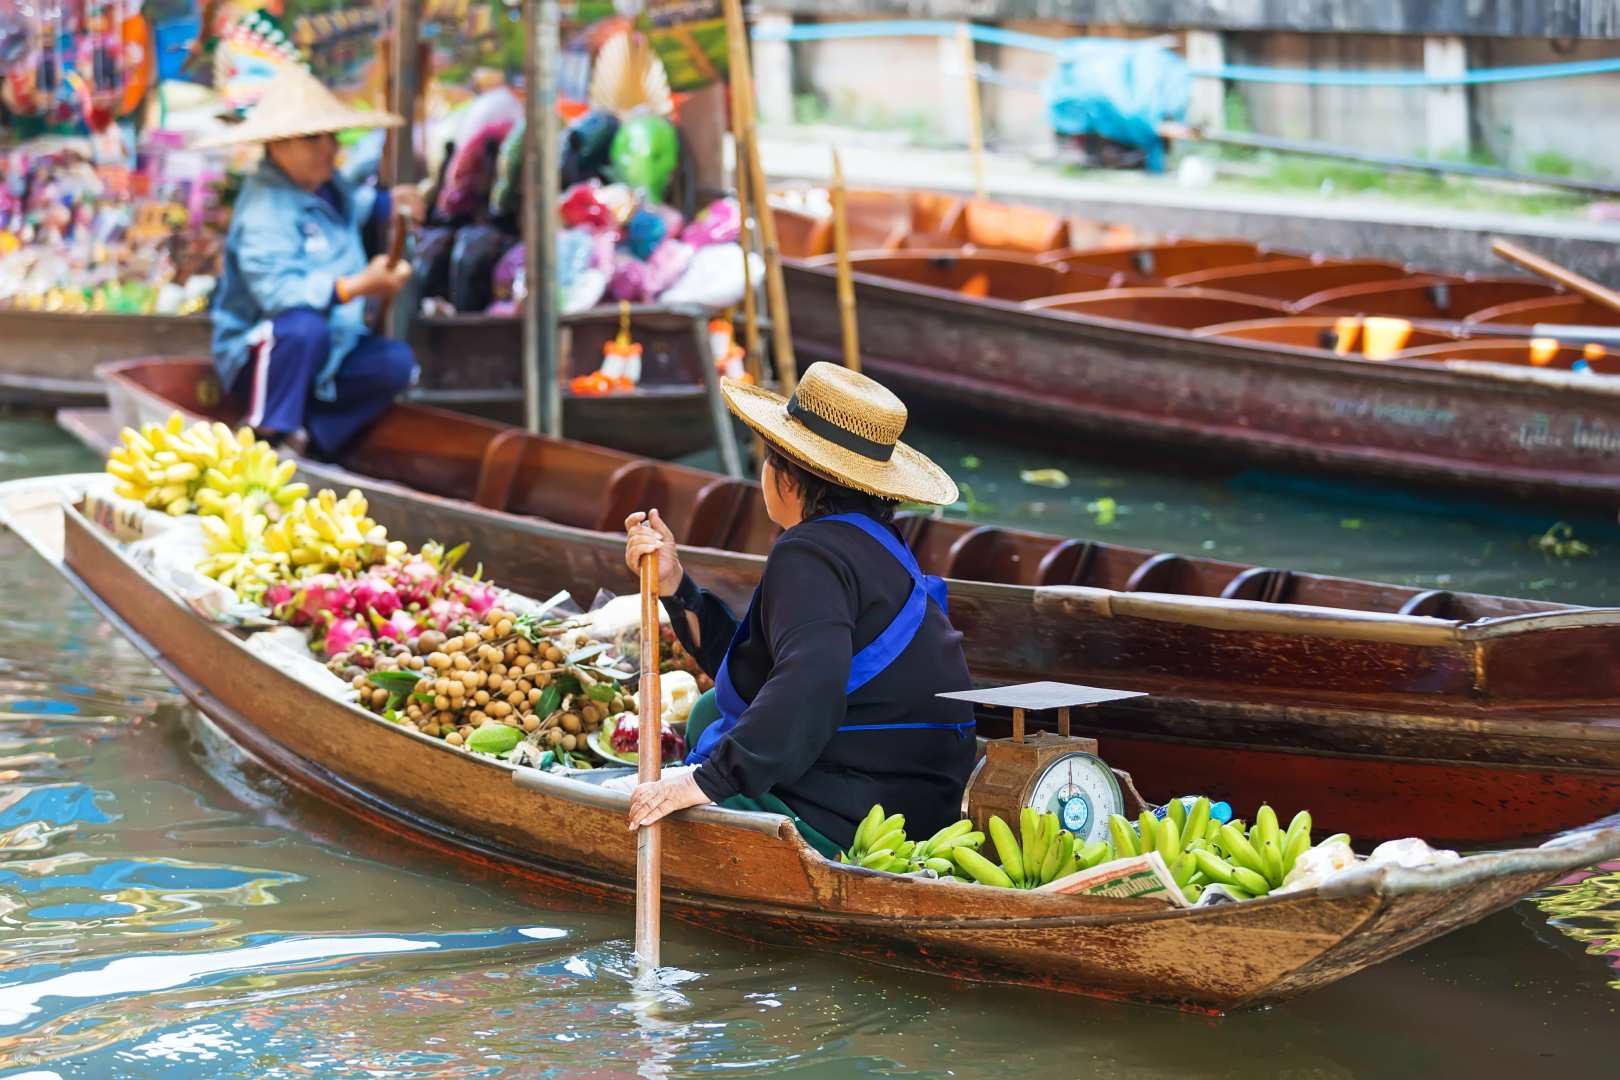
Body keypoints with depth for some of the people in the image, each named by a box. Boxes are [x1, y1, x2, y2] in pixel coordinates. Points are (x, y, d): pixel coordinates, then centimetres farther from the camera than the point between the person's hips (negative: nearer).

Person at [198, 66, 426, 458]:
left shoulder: (327, 183, 8)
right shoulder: (263, 213, -24)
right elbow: (279, 293, -38)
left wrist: (387, 203, 18)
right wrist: (357, 287, -46)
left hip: (326, 353, 9)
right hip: (255, 359, -9)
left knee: (395, 363, -15)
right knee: (304, 328, -41)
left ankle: (315, 438, -4)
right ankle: (264, 436, -25)